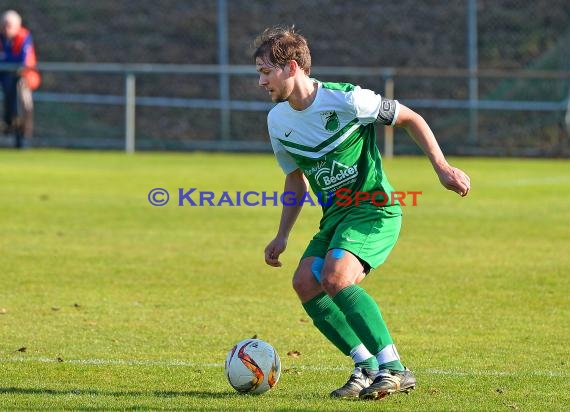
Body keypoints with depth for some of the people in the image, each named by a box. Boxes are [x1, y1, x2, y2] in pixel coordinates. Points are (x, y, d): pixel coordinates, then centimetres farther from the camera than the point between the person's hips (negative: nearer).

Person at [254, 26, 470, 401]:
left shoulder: (345, 100, -18)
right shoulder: (278, 121, 3)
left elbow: (410, 119, -6)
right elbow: (296, 180, 19)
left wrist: (442, 167, -12)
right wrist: (282, 236, 15)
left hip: (375, 209, -7)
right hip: (335, 215, 7)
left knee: (335, 277, -27)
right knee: (305, 282, -13)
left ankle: (394, 370, -25)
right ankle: (367, 365, -5)